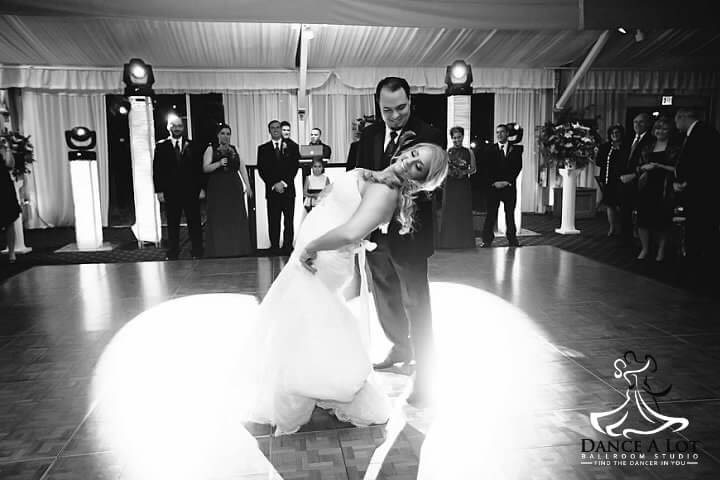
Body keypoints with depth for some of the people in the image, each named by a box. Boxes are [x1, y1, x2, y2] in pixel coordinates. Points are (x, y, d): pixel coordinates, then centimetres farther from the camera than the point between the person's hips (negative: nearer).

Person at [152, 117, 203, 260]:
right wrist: (159, 191, -5)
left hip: (191, 191, 0)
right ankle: (172, 252, 15)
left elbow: (199, 168, 5)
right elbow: (157, 170, 2)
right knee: (172, 224, 6)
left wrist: (201, 188, -2)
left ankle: (197, 252, 12)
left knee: (194, 222, 4)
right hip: (170, 192, 0)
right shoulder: (161, 146, 5)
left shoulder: (191, 145, 7)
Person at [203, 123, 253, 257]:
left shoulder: (234, 149, 14)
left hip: (234, 188, 3)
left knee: (236, 219, 2)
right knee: (219, 220, -3)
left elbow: (242, 168, 11)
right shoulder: (211, 149, 5)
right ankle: (219, 251, 4)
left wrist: (248, 186, 3)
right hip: (217, 189, -3)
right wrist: (219, 163, -21)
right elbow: (205, 168, -4)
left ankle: (237, 250, 11)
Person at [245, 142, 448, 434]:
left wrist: (309, 248, -27)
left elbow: (350, 233, -40)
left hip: (319, 266, -10)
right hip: (310, 253, 10)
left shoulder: (386, 193, -24)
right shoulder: (374, 177, 4)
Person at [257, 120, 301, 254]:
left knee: (289, 223, 1)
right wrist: (274, 184, -8)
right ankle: (274, 248, 4)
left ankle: (288, 247, 7)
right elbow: (262, 170, 3)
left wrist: (284, 183, -9)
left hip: (288, 189, 0)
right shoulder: (263, 149, 10)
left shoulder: (291, 146, 9)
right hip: (272, 190, 0)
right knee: (273, 223, -1)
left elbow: (295, 167, 2)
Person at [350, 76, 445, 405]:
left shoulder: (430, 135, -12)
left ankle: (424, 373, 13)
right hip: (375, 230, 6)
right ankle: (400, 347, 44)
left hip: (410, 230, -6)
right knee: (385, 296, 21)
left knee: (415, 302, -1)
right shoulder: (369, 135, 4)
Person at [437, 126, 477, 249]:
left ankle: (465, 242, 10)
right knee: (449, 213, -2)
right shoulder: (447, 152, 5)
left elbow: (474, 169, 7)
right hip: (450, 185, 0)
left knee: (464, 212, 1)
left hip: (464, 185, 0)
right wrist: (448, 172, -15)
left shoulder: (469, 152, 6)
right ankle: (449, 242, 7)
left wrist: (464, 172, -10)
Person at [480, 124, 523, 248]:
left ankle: (512, 239, 14)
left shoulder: (515, 149, 8)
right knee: (491, 214, -3)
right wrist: (494, 182, -10)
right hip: (494, 186, 0)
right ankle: (487, 240, 1)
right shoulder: (491, 150, 9)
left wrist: (507, 181, -10)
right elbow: (488, 168, 3)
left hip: (509, 186, 0)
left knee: (510, 213, 6)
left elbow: (518, 167, 1)